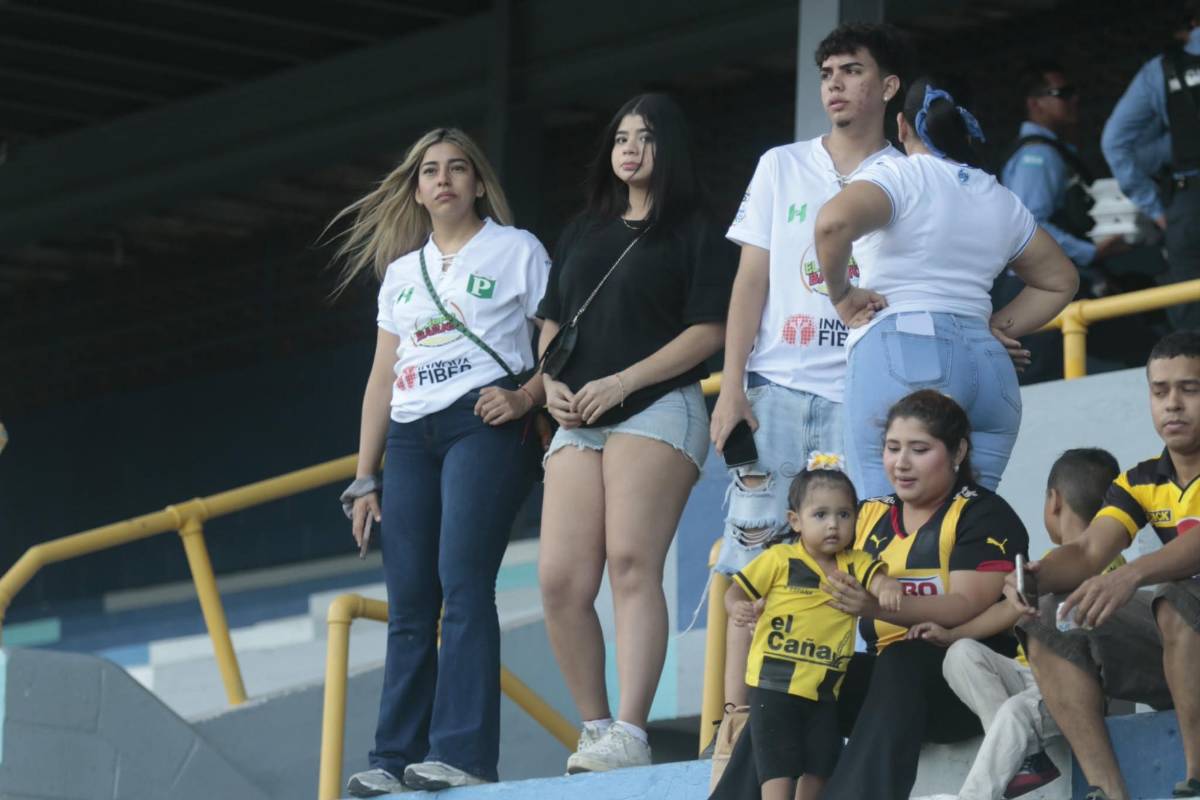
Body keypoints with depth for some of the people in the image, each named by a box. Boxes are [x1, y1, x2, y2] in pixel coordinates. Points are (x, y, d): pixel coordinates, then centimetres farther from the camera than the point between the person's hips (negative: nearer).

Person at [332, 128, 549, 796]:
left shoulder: (515, 251, 6)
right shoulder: (402, 272, 21)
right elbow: (382, 380, 20)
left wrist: (525, 395, -17)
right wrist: (364, 478, 16)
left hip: (483, 425, -6)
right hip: (410, 439, 6)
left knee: (463, 583, -19)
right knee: (408, 606, 1)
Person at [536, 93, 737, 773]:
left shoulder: (694, 233, 5)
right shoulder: (584, 233, 24)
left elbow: (709, 329, -5)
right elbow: (551, 323, 25)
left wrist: (620, 383, -12)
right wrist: (551, 383, 4)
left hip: (658, 408, -6)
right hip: (578, 421, 6)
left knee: (632, 563, -20)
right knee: (560, 579, -8)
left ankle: (631, 733, -26)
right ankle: (595, 726, 1)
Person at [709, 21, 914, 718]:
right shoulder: (783, 167, 13)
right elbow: (751, 281, 9)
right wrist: (732, 387, 0)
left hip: (863, 393, -1)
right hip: (777, 390, 1)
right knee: (755, 551, -5)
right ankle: (736, 712, -6)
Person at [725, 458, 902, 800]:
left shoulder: (855, 564, 6)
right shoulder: (779, 559, -4)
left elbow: (877, 579, -12)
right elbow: (736, 592, 0)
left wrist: (889, 588, -36)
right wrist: (739, 610, -23)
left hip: (825, 690, 5)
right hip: (776, 684, -5)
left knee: (819, 770, 10)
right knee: (779, 769, -9)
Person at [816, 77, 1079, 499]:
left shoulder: (899, 177, 1)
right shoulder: (1002, 200, 21)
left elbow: (834, 222, -18)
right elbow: (1060, 280, 32)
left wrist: (841, 294, -4)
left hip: (900, 356, -6)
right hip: (989, 368, 6)